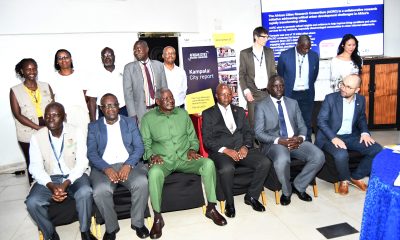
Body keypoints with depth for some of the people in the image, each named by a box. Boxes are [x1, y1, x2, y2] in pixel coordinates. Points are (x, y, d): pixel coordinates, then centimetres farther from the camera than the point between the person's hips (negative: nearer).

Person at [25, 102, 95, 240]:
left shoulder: (76, 132, -7)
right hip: (49, 179, 2)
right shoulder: (37, 137, -3)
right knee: (32, 202, -24)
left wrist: (66, 183, -24)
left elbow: (82, 162, -11)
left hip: (74, 176, -2)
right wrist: (51, 186, -24)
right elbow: (35, 167, -7)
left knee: (85, 192, -32)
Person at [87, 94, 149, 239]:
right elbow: (91, 153, 1)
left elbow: (139, 147, 4)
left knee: (142, 183, -30)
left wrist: (128, 165, -14)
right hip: (103, 167, 0)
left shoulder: (130, 122, 12)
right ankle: (111, 227, -4)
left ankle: (138, 222, -6)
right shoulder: (93, 127, 11)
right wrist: (106, 169, -18)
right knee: (100, 190, -31)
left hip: (128, 164, 1)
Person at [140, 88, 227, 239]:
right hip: (162, 160, -2)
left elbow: (193, 138, 14)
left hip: (185, 158, 3)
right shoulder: (148, 118, 4)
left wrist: (192, 149, -5)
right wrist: (152, 155, -15)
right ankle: (158, 218, -17)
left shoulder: (183, 114, 11)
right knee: (154, 172, -38)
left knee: (208, 163, -25)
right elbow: (145, 143, 4)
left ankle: (211, 208, -8)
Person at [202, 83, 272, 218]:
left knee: (265, 163, -20)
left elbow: (248, 132, 14)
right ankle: (229, 202, -7)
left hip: (242, 149, 4)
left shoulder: (239, 111, 21)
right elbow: (207, 139, -3)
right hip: (221, 151, -4)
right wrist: (226, 150, -16)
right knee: (227, 169, -36)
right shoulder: (208, 114, 7)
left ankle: (251, 196, 2)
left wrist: (246, 146, -7)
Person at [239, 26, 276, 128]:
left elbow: (273, 72, 14)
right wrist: (246, 91, -12)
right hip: (253, 93, -3)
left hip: (268, 92, 3)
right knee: (254, 122, 0)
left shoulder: (269, 52, 12)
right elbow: (242, 75, 0)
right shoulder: (245, 53, 1)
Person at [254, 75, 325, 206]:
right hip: (274, 143, -4)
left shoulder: (293, 103, 16)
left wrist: (301, 137, -10)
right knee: (282, 160, -36)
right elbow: (259, 133, -7)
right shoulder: (261, 106, 1)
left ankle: (298, 186, 4)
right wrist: (279, 140, -20)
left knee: (319, 156, -20)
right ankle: (286, 191, -3)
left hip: (295, 141, 5)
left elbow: (302, 126, 14)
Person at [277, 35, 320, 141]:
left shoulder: (314, 56, 0)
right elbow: (280, 74, 5)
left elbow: (315, 74, 15)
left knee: (307, 122, 7)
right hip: (290, 94, -2)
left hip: (307, 95, 2)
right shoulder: (285, 55, -9)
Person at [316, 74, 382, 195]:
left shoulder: (361, 100, 3)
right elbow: (321, 120, -13)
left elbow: (361, 118, 18)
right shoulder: (330, 98, -11)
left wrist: (365, 132, -3)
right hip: (331, 137, -5)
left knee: (377, 150, -12)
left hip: (351, 136, 5)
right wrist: (334, 138, -26)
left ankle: (356, 177, 9)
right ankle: (344, 179, 0)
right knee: (341, 155, -34)